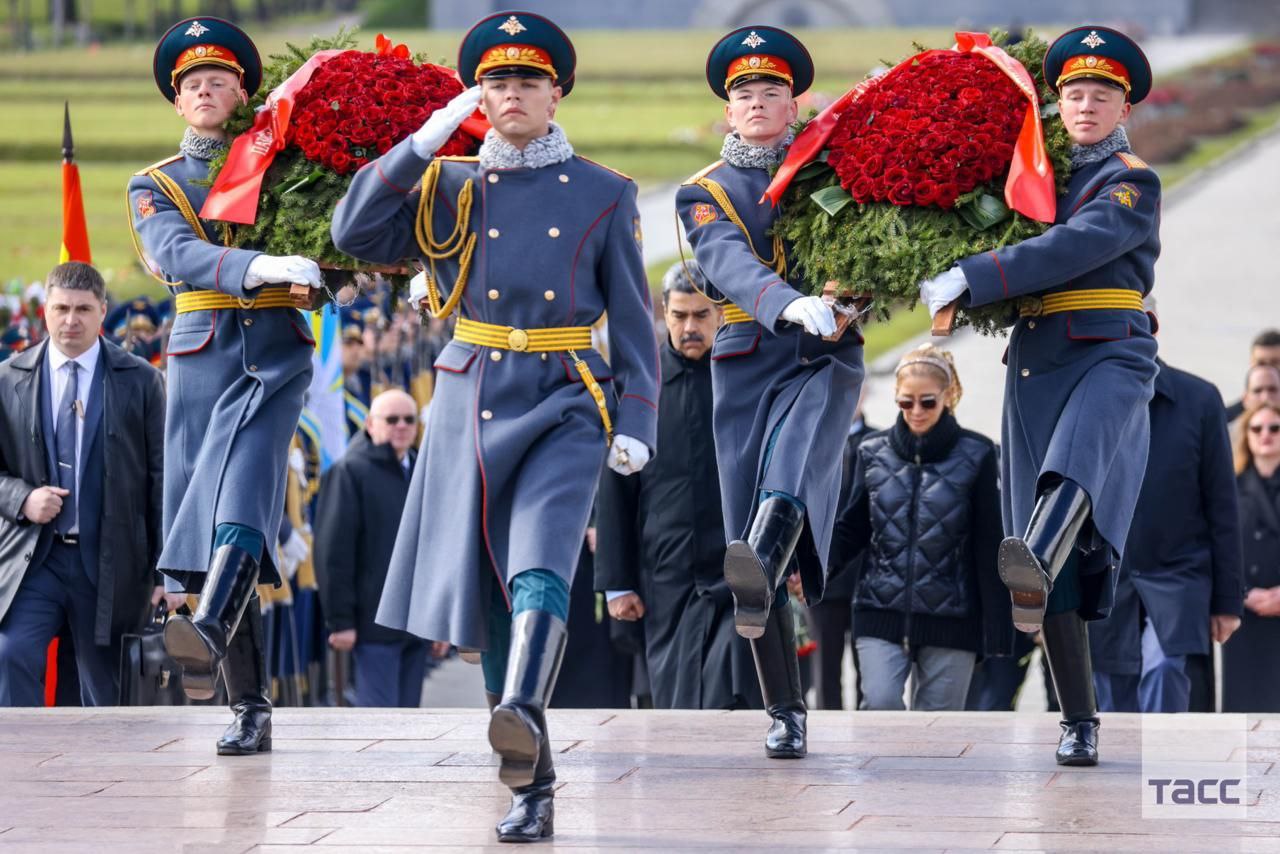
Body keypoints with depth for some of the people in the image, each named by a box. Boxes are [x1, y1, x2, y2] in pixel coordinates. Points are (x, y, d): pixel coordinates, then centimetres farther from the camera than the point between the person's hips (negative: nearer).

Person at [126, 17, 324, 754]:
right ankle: (251, 708, 3)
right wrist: (257, 267, -27)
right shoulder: (154, 187, 12)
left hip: (276, 353, -2)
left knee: (242, 498, -25)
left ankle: (211, 632, -48)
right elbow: (178, 253, -10)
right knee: (200, 515, -2)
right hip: (201, 356, 2)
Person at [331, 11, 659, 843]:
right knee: (488, 596, 3)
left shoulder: (605, 194, 6)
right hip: (475, 402, 2)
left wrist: (637, 424, -3)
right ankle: (534, 794, 11)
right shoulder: (451, 187, 9)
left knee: (540, 565, -26)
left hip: (567, 406, -2)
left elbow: (635, 319, 6)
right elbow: (355, 233, -5)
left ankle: (522, 715, -48)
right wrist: (424, 141, -9)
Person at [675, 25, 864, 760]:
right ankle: (787, 716, 7)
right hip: (749, 366, 1)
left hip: (827, 357, -1)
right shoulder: (705, 194, 7)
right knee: (750, 520, -1)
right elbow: (729, 263, -15)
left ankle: (758, 582, -62)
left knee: (792, 477, -32)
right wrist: (791, 304, -34)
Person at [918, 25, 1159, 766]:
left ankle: (1036, 565, -71)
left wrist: (973, 279, -21)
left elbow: (1071, 250, -16)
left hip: (1110, 359, -5)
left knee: (1078, 455, -39)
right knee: (1063, 561, -1)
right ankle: (1080, 724, 1)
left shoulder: (1133, 183, 0)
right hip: (1035, 365, 5)